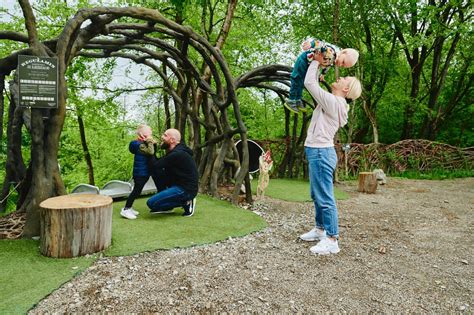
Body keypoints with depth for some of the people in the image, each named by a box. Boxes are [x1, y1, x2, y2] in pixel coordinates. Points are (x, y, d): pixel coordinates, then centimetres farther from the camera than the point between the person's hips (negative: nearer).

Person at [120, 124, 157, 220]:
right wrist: (150, 142, -17)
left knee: (137, 190, 15)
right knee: (136, 190, -7)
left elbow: (153, 153, 11)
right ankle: (125, 209, 0)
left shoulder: (144, 144, 14)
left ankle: (128, 208, 24)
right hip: (140, 173, -10)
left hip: (144, 172, 10)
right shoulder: (139, 145, -17)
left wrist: (154, 143, -2)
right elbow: (150, 152, -27)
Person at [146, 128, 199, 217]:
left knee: (151, 203, -16)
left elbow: (155, 167, -17)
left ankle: (185, 202, -3)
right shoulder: (173, 152, 12)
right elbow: (159, 164, 11)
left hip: (186, 190, -10)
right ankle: (165, 206, 14)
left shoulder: (177, 154, -21)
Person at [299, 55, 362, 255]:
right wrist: (318, 65, 19)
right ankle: (320, 229, 31)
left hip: (321, 152, -10)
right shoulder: (332, 102, 14)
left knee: (325, 198, -7)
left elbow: (309, 83, -13)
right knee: (317, 195, 18)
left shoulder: (334, 102, -13)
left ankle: (332, 240, 0)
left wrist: (316, 62, 0)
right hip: (317, 151, 10)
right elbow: (314, 85, 26)